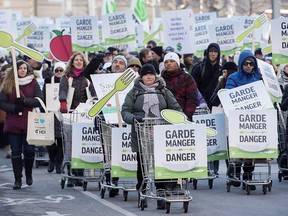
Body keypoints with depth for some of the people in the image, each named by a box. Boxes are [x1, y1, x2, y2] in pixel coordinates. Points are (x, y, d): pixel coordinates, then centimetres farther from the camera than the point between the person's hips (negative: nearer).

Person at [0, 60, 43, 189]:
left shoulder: (33, 83, 6)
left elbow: (39, 101, -3)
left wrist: (25, 101, -16)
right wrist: (14, 108, -15)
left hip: (29, 123, -1)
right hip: (13, 123, 1)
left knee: (29, 151, -3)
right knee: (16, 152, 0)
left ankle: (28, 174, 22)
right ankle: (17, 180, 6)